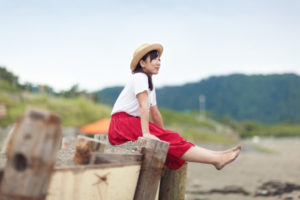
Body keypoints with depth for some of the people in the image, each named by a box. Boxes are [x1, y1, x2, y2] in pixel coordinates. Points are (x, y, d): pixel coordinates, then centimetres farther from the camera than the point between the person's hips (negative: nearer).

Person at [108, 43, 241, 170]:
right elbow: (143, 105, -22)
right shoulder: (139, 77, -10)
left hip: (134, 123, 9)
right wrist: (146, 133, -31)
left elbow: (155, 113, 23)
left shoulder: (150, 84, 20)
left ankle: (214, 155, -19)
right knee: (170, 140, -21)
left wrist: (163, 133, 24)